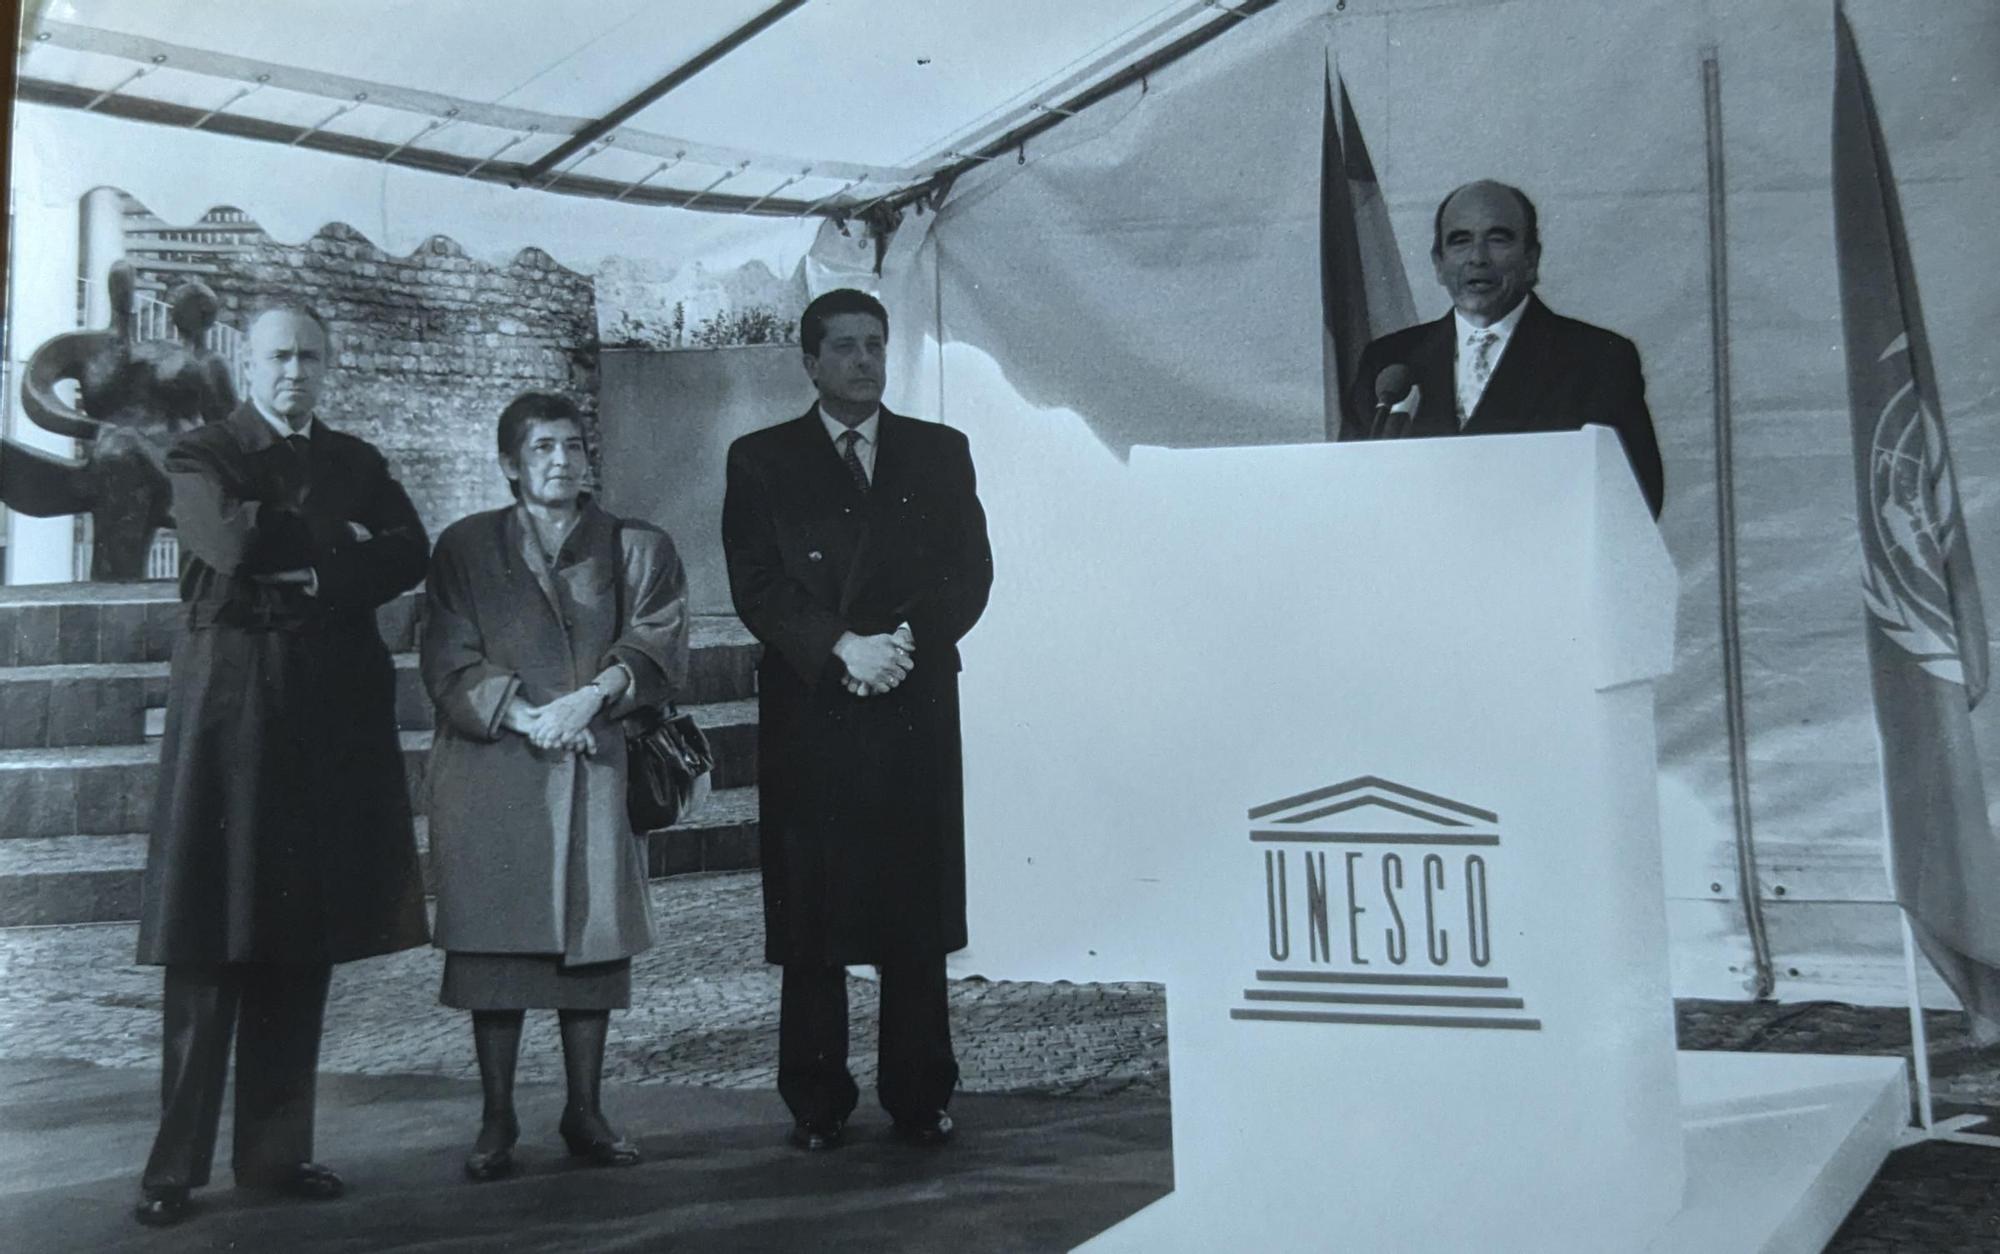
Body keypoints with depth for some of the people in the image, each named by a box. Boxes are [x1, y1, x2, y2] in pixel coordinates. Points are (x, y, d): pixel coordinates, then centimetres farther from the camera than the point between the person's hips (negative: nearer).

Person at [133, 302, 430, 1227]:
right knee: (210, 945, -3)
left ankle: (276, 1149, 13)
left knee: (305, 941, 5)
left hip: (333, 713, 4)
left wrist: (320, 575, -10)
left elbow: (408, 555, 2)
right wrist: (339, 539, -4)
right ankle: (176, 1162, 4)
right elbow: (233, 542, -15)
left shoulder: (356, 463, 17)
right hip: (233, 707, -4)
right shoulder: (202, 454, 4)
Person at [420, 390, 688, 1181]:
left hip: (595, 764, 1)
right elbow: (449, 662, 1)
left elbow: (657, 647, 0)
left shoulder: (637, 549, 11)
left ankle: (585, 1115, 13)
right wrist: (521, 713, -13)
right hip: (490, 768, -1)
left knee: (592, 932, 2)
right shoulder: (465, 548, 8)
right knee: (493, 939, -1)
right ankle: (496, 1122, 8)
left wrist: (593, 694, -16)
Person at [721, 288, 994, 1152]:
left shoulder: (940, 453, 15)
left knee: (918, 916, 2)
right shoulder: (761, 462, 10)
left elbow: (970, 571, 7)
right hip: (808, 716, -1)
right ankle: (816, 1105, 7)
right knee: (812, 915, -1)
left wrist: (909, 640, -10)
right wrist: (841, 648, -14)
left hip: (917, 711, 1)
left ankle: (920, 1096, 10)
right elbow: (757, 584, -1)